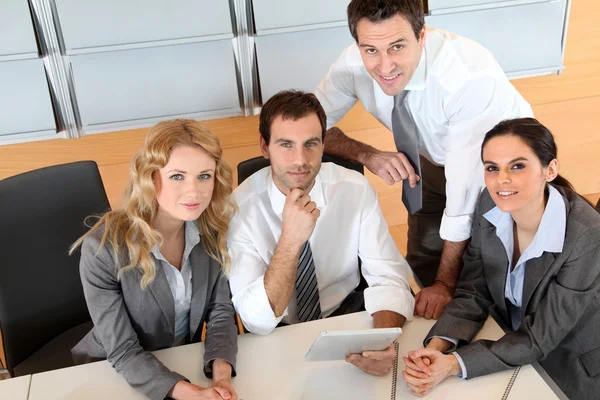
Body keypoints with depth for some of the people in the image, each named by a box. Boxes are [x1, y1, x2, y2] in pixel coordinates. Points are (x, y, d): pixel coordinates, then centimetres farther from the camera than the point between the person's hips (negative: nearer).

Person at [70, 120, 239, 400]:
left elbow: (221, 310, -7)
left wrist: (222, 376, -24)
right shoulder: (103, 248, -23)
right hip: (117, 376, -3)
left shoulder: (212, 230, -10)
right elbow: (123, 352, -19)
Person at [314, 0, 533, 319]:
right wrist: (369, 156, -30)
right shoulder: (354, 65, -25)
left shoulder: (470, 75, -39)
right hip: (436, 163, 4)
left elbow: (466, 187, -36)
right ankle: (446, 309, 33)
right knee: (423, 265, 5)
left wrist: (446, 283, -29)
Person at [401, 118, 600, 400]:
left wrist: (454, 364, -33)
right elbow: (473, 293, -9)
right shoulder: (490, 206, -14)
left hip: (570, 371, -4)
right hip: (511, 342, 4)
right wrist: (437, 347, -26)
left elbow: (538, 338, -23)